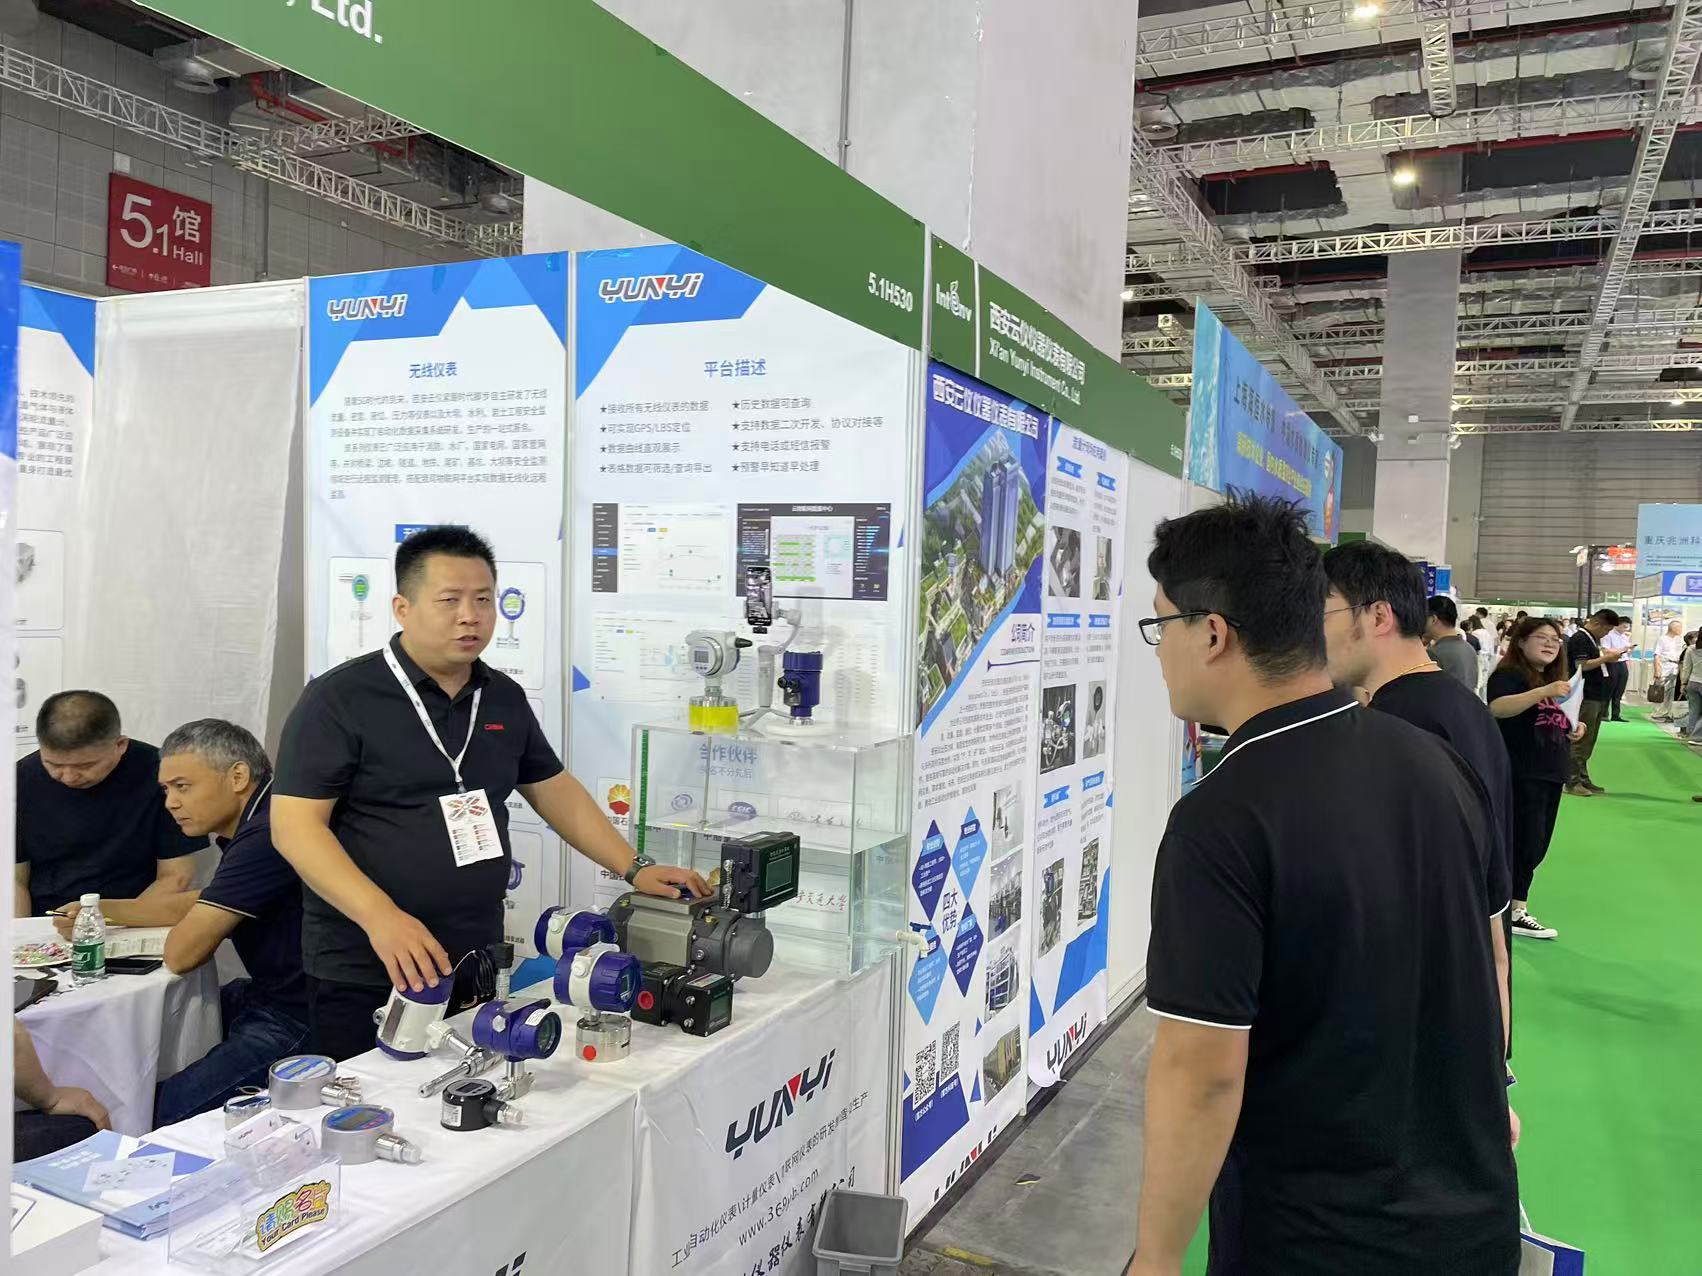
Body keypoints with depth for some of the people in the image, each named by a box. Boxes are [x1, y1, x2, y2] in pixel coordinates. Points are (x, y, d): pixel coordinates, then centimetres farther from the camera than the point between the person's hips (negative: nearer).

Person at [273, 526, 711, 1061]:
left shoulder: (505, 698, 7)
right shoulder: (338, 699, -11)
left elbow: (554, 790, 15)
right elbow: (295, 825, -15)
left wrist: (634, 869, 7)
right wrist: (379, 916, -28)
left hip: (478, 965, 5)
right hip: (363, 977, -5)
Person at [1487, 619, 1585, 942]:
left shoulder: (1554, 678, 17)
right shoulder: (1509, 675, -10)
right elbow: (1497, 708, -31)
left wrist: (1574, 728, 8)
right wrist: (1545, 692, -38)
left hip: (1550, 773, 9)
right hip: (1520, 774, -9)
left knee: (1537, 846, 12)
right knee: (1524, 843, -8)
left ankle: (1512, 903, 24)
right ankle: (1515, 912, 2)